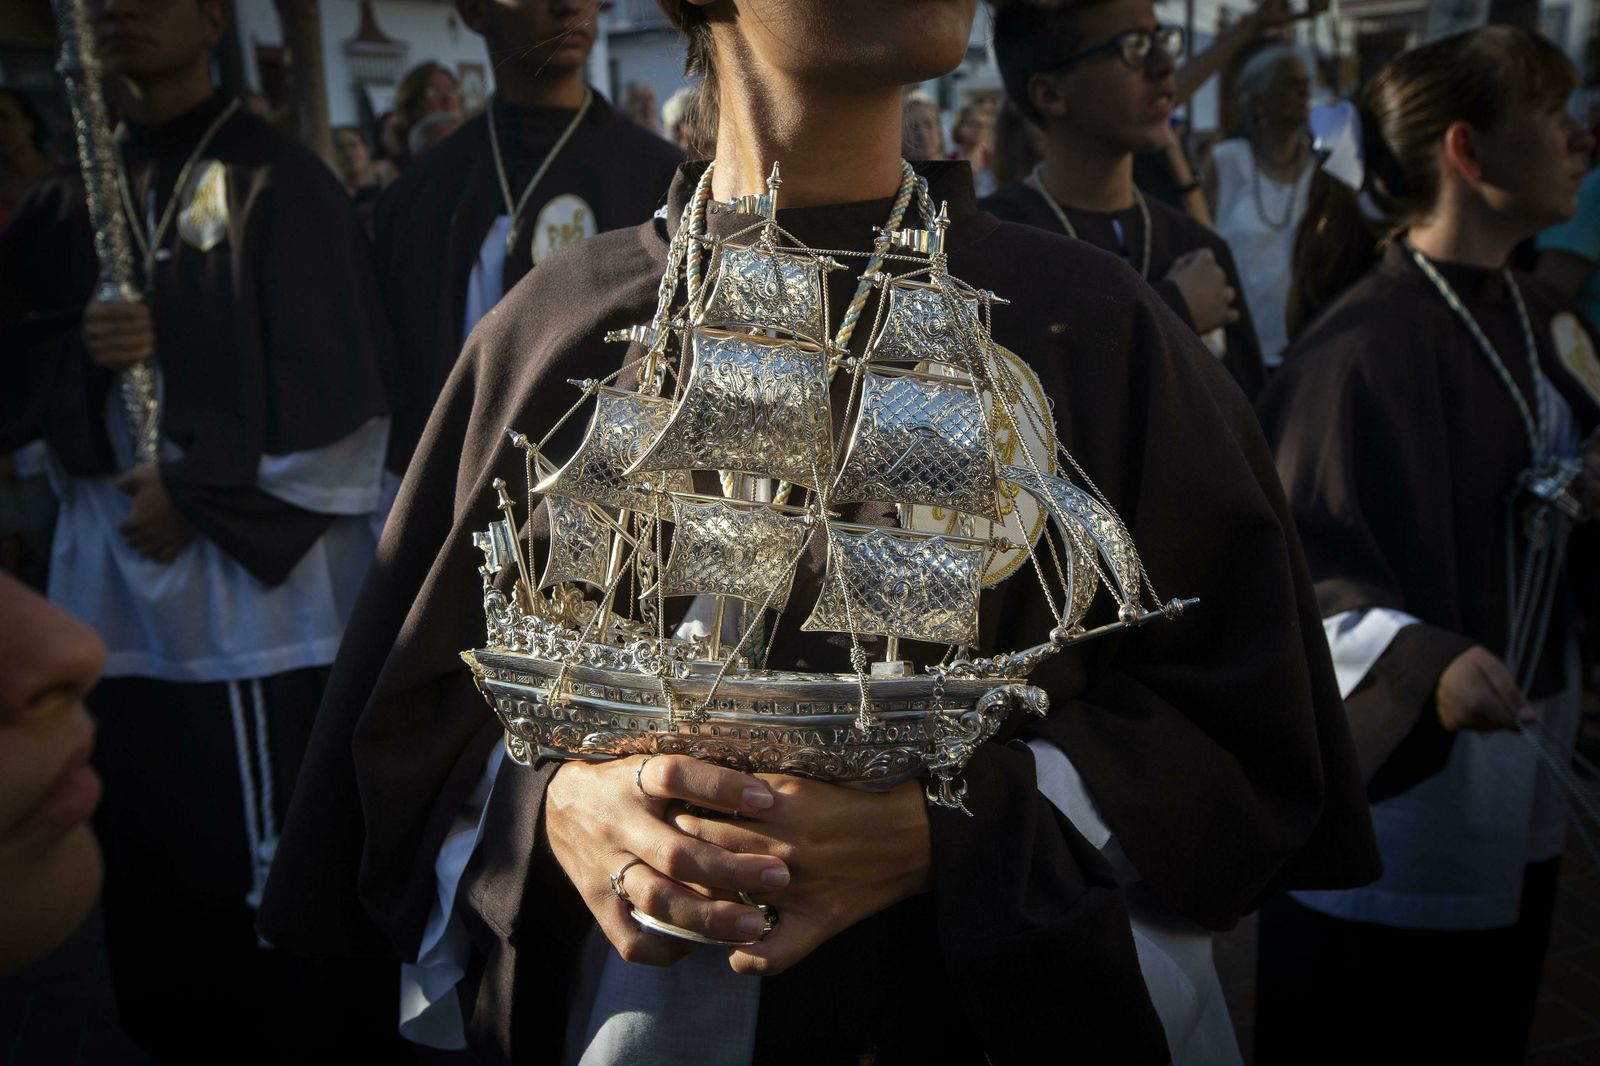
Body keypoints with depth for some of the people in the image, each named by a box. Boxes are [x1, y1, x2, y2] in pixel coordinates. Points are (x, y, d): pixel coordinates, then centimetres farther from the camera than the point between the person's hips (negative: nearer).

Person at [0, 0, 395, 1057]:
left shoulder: (278, 180, -5)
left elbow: (341, 391, -9)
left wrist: (202, 497, -10)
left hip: (256, 601, -5)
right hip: (118, 601, 6)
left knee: (277, 888, 3)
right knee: (149, 888, 14)